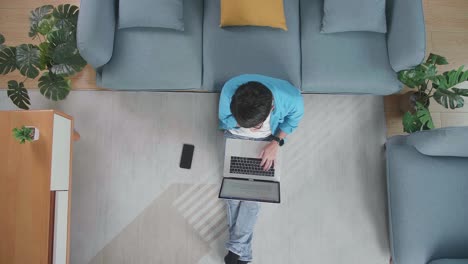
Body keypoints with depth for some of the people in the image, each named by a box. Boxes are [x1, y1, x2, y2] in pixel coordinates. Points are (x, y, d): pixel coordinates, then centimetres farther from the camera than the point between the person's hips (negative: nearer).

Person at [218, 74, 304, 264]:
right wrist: (240, 123, -32)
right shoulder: (230, 90, -35)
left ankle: (237, 249, 3)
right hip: (235, 135, 1)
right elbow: (224, 119, -13)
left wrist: (276, 142, -21)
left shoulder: (292, 98, -35)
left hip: (266, 139, 0)